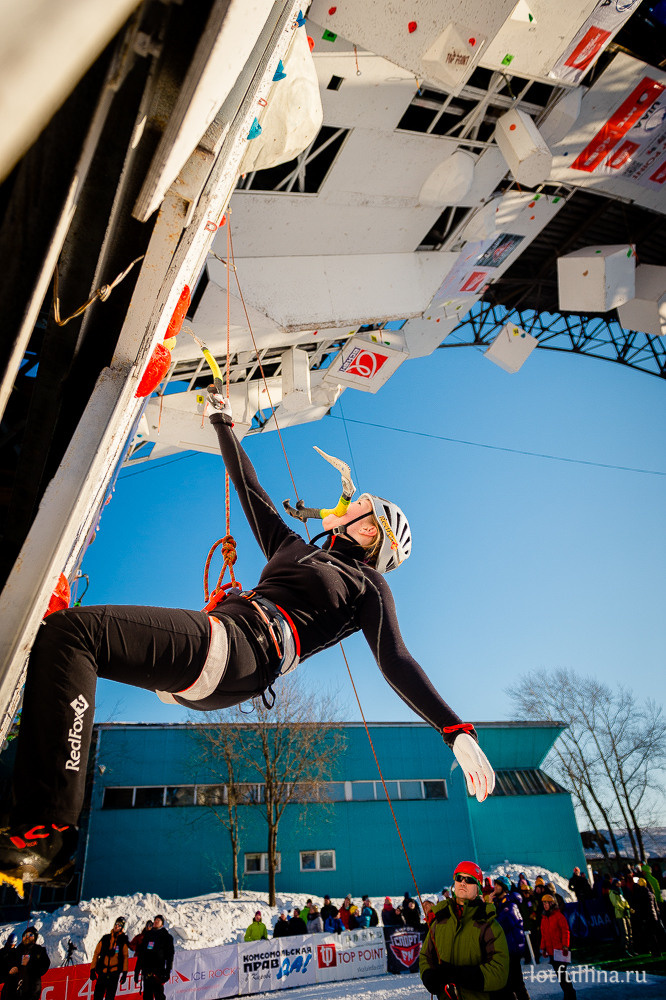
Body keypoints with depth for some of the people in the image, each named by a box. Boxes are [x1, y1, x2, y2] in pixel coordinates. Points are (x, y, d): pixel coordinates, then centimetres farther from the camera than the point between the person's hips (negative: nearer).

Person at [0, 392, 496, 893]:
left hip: (241, 649, -9)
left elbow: (397, 663, 3)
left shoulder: (367, 585, 13)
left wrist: (458, 730, -8)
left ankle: (44, 834, -22)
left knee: (69, 632, -23)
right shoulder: (295, 549, 31)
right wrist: (225, 424, 46)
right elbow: (252, 492, 38)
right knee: (61, 636, 4)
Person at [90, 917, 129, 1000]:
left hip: (114, 973, -1)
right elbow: (96, 954, 10)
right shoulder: (105, 938, 8)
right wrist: (92, 969, 3)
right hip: (102, 972, 1)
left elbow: (125, 957, 2)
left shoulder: (123, 941, 5)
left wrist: (125, 972, -4)